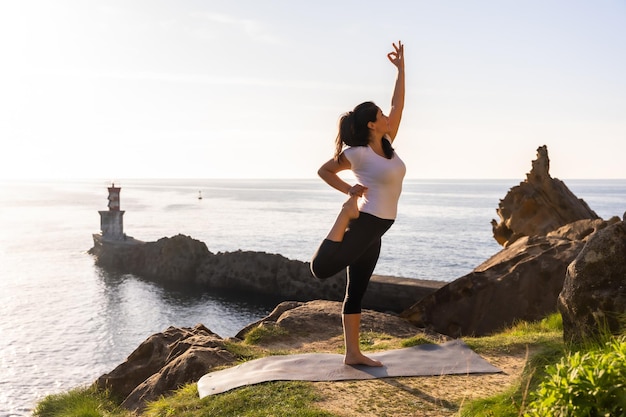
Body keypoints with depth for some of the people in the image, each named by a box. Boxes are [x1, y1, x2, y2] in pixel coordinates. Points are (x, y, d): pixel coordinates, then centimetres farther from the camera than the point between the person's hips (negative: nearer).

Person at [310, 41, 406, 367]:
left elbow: (398, 105, 9)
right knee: (321, 269, -25)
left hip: (374, 230, 7)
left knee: (356, 291, 11)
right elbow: (324, 171, 1)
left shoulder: (387, 144, 7)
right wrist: (349, 192, -8)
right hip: (364, 224, -7)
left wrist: (401, 70, 7)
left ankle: (353, 353, 17)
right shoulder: (357, 154, -11)